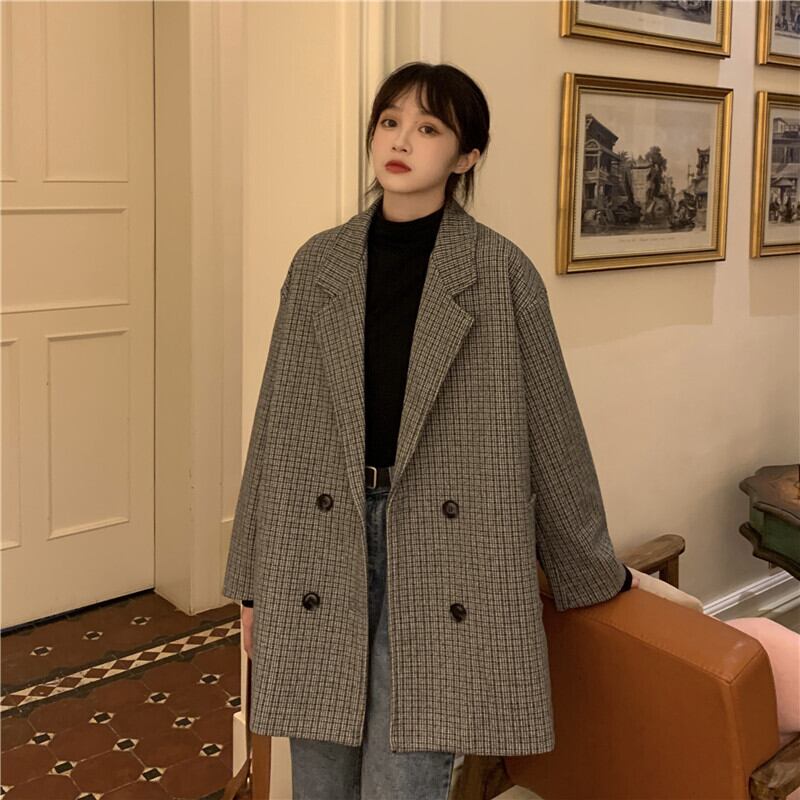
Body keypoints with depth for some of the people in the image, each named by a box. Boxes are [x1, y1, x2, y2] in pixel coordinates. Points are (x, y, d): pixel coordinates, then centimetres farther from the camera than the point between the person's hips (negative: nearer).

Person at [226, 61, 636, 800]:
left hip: (445, 548, -3)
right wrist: (253, 580, 10)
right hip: (324, 531, 3)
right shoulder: (319, 263, 6)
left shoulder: (502, 273, -3)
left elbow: (551, 425, 5)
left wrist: (594, 569, 13)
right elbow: (278, 422, 8)